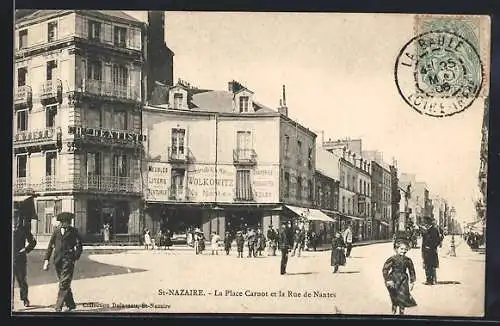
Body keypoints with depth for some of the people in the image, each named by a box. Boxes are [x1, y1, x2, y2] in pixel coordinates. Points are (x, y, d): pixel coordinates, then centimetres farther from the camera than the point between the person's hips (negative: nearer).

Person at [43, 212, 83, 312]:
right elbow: (50, 246, 12)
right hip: (57, 260, 4)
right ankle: (71, 305, 24)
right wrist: (46, 260, 5)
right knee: (65, 284, 12)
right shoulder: (56, 231, 10)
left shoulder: (73, 232, 2)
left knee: (63, 284, -11)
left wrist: (75, 258, -8)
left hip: (68, 260, -4)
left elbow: (79, 247, 4)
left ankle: (58, 307, -11)